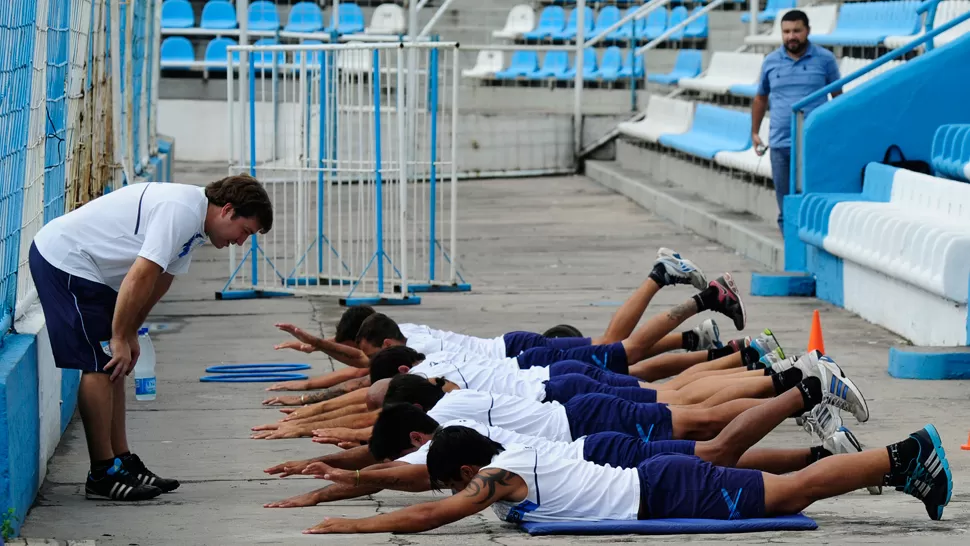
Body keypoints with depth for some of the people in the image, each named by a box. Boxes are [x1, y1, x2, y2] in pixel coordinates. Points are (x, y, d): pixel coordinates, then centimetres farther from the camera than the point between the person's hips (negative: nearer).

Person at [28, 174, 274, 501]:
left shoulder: (195, 219, 8)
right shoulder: (180, 211, -24)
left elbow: (161, 280, 16)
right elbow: (140, 278, -26)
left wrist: (130, 333, 14)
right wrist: (120, 338, -19)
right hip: (63, 259, -11)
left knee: (114, 367, 11)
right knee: (100, 366, -10)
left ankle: (122, 461, 16)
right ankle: (102, 475, -5)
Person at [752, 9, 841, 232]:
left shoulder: (825, 59, 1)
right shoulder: (771, 62, 8)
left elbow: (837, 96, 8)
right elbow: (761, 98, 20)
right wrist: (754, 132, 18)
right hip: (780, 145, 3)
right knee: (786, 211, 7)